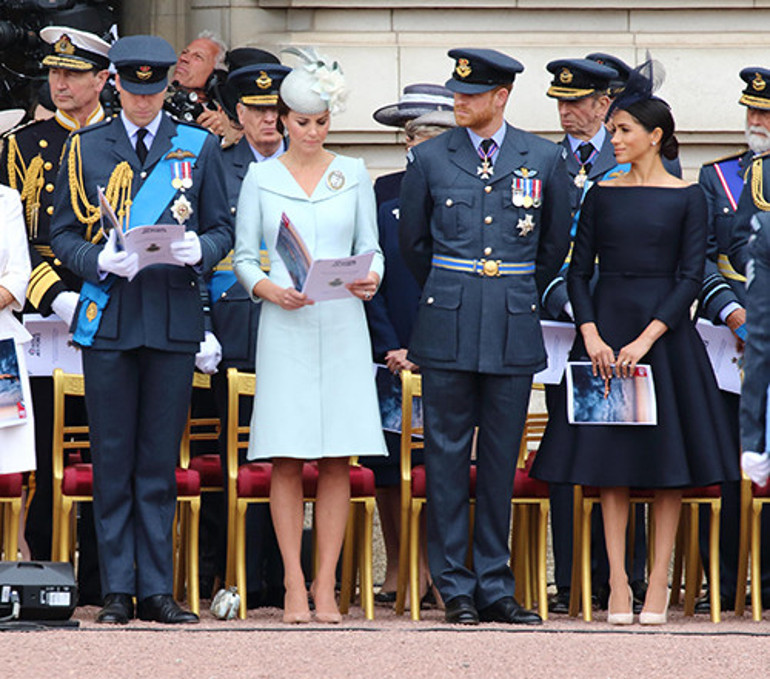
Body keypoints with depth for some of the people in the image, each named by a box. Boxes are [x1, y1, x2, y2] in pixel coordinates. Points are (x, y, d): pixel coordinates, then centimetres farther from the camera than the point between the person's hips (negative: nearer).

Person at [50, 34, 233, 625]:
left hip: (174, 319, 0)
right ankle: (118, 591, 6)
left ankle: (157, 589, 6)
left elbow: (223, 231, 10)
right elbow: (63, 235, 8)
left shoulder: (199, 148, 9)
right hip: (107, 320, 0)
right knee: (112, 460, 1)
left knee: (161, 462, 2)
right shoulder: (85, 149, 8)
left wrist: (199, 250, -12)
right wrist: (99, 260, -12)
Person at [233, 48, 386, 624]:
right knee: (287, 459, -5)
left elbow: (371, 248, 10)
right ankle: (294, 584, 0)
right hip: (285, 326, -1)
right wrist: (270, 290, -13)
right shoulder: (261, 177, 7)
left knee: (337, 459, -2)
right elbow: (244, 258, 6)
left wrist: (371, 280, -12)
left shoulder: (353, 175, 10)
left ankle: (326, 584, 2)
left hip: (342, 324, 1)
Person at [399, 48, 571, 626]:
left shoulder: (543, 159, 4)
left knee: (501, 459, 4)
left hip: (514, 328, 1)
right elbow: (413, 241, 13)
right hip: (447, 329, -1)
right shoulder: (430, 158, 2)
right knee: (447, 456, 0)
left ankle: (495, 586, 10)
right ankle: (456, 588, 5)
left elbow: (556, 243, 16)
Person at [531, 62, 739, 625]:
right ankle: (618, 584, 3)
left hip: (665, 330, -2)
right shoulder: (603, 195, 7)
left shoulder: (687, 197, 0)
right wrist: (591, 336, -8)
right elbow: (579, 271, 7)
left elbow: (690, 277, -6)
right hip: (608, 329, 2)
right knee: (612, 461, 0)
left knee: (669, 458, -1)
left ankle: (659, 584, 3)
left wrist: (646, 339, -15)